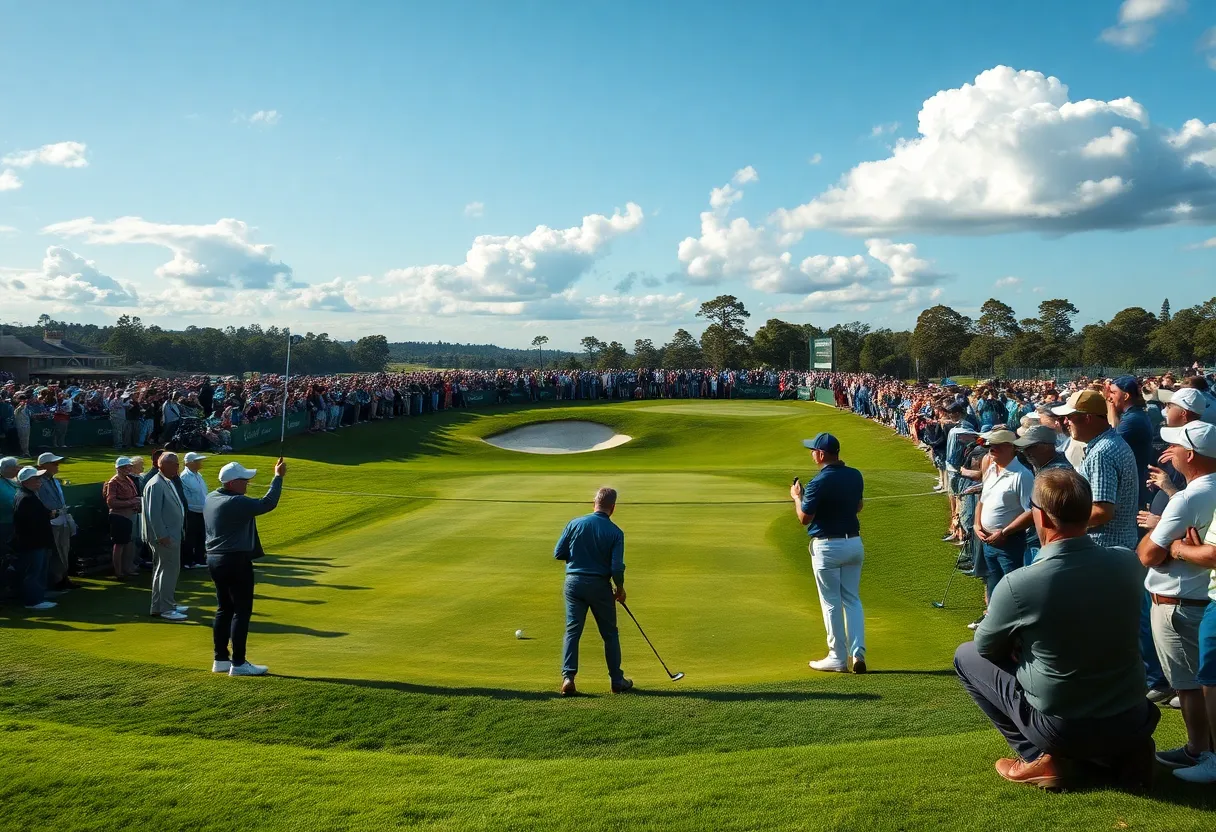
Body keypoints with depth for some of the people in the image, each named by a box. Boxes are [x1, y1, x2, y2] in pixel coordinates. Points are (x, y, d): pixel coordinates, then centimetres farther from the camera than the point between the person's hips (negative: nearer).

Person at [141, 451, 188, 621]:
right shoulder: (156, 484, -17)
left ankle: (160, 607, 25)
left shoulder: (167, 482, 13)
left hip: (171, 534, 10)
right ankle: (165, 609, 1)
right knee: (170, 570, -6)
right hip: (165, 536, -10)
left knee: (163, 570, 16)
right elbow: (153, 513, -20)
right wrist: (162, 536, -21)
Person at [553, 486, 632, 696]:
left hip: (574, 582, 2)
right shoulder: (615, 532, -8)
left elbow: (558, 554, 0)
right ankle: (617, 680, 18)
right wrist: (620, 589, 5)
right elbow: (617, 568, -12)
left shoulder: (574, 523, -3)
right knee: (610, 633, 12)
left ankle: (568, 677, -6)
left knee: (572, 630, 6)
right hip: (600, 585, -1)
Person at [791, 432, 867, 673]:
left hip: (827, 547, -6)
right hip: (854, 543, 6)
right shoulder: (855, 476, 2)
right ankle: (858, 653, 6)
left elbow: (804, 518, -13)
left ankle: (837, 658, 10)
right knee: (852, 599, 13)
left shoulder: (819, 482, -18)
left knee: (831, 602, 4)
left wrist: (796, 497, 4)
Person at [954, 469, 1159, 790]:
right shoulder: (1128, 562, -11)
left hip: (1062, 728, -5)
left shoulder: (1017, 585, -26)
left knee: (966, 656, 12)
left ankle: (1037, 757, 7)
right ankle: (1121, 752, 16)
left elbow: (985, 646, -6)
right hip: (1133, 720, 5)